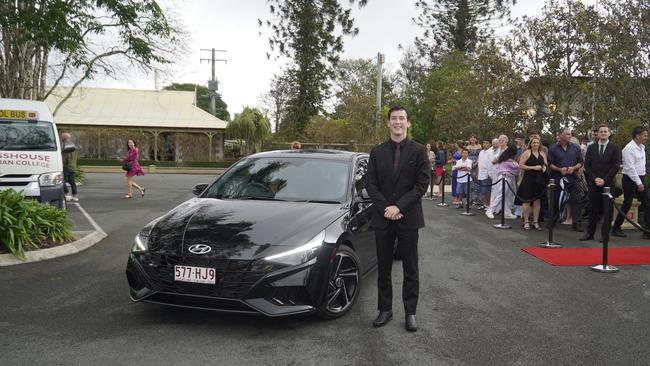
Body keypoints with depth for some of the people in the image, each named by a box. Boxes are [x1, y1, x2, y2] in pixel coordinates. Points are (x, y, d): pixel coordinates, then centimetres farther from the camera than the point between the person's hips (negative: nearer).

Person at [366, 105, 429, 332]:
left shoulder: (418, 151, -1)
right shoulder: (377, 152, 6)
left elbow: (422, 183, -7)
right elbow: (370, 184, 2)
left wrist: (399, 207, -14)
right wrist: (385, 208, -11)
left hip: (408, 218, -2)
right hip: (383, 218, 2)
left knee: (410, 269, 6)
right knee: (383, 268, 10)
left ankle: (410, 312, 17)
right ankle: (385, 309, 21)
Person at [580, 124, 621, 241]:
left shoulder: (615, 148, 4)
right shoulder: (591, 148, 10)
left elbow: (615, 166, -3)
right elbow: (587, 165, 5)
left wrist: (604, 180, -11)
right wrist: (595, 178, -7)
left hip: (608, 183, -1)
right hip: (593, 183, 1)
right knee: (593, 209, 3)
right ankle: (590, 233, 8)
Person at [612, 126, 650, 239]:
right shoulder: (629, 148, -15)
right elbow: (630, 168, -19)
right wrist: (639, 183, -18)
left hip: (640, 179, 9)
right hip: (630, 180, -9)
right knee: (626, 205, -1)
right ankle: (616, 229, 12)